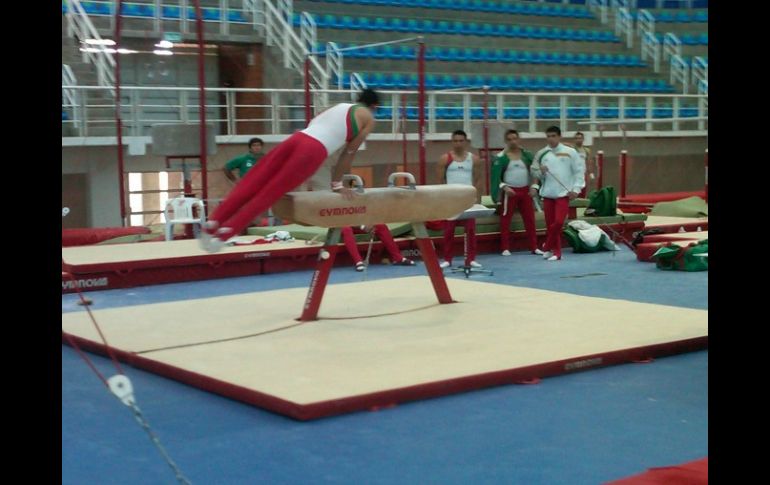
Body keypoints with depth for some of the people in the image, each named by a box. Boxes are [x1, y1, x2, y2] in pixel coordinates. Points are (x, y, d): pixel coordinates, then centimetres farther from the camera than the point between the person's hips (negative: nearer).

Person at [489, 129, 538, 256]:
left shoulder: (527, 155, 4)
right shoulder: (501, 157, -6)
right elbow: (496, 176, -9)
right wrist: (504, 187, -21)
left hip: (525, 190, 3)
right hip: (509, 191, -3)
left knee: (530, 219, 6)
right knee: (505, 219, -1)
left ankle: (534, 247, 13)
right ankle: (505, 248, 5)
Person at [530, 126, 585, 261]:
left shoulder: (570, 152, -1)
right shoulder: (541, 153, 5)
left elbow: (579, 170, 0)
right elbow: (534, 173, 10)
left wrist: (576, 188, -7)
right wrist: (539, 171, -12)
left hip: (563, 193, -3)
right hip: (547, 193, 3)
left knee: (558, 222, -12)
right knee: (550, 224, 5)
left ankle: (547, 248, 4)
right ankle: (556, 252, 15)